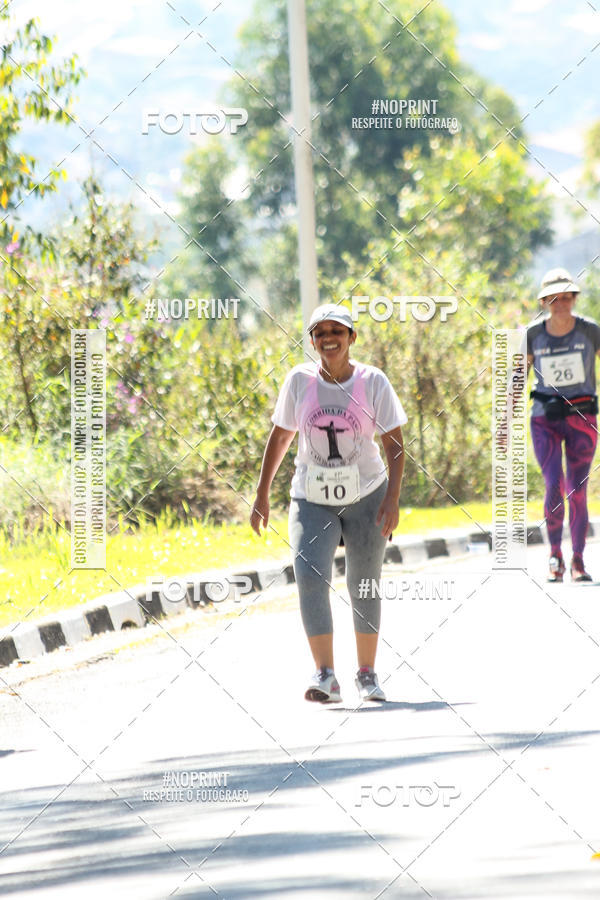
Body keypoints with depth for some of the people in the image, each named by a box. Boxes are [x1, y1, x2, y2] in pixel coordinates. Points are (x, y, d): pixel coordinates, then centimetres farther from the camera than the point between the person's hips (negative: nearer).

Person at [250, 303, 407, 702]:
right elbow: (280, 437, 8)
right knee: (309, 576, -19)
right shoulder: (300, 381, -2)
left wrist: (392, 498, -17)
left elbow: (395, 444, -5)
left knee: (364, 587, 6)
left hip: (366, 497, 0)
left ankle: (367, 673, 24)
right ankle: (326, 677, -22)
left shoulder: (373, 382, -6)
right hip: (312, 500, 0)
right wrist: (262, 495, 7)